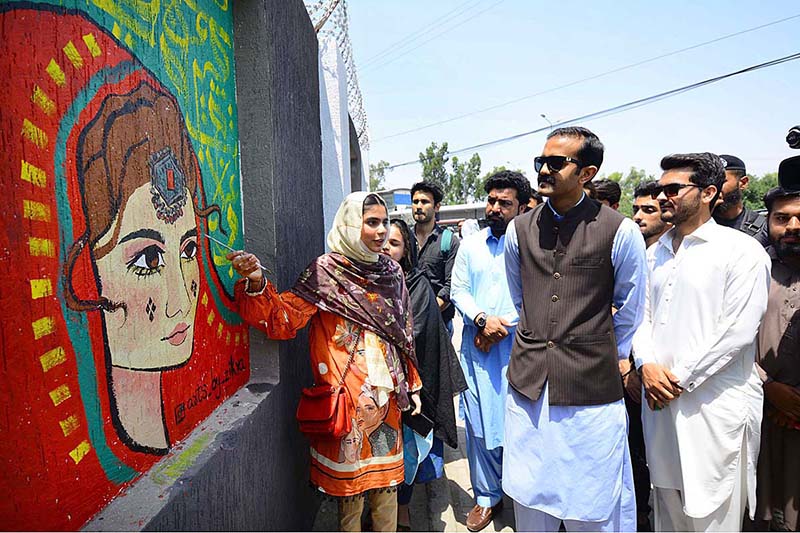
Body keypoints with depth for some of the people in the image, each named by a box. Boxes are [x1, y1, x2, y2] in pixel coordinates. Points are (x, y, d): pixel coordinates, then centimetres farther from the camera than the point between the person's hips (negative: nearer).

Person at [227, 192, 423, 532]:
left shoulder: (391, 271, 6)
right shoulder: (326, 271, -9)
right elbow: (284, 320, -17)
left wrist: (412, 385, 16)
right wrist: (257, 284, -34)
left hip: (386, 395, 5)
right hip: (347, 396, -5)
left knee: (386, 478, 18)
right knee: (351, 483, 10)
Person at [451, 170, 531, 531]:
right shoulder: (470, 246, 10)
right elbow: (458, 291, 6)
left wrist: (504, 325, -13)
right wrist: (483, 319, -10)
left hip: (518, 346, -3)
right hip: (477, 347, 3)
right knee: (480, 422, 9)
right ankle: (487, 496, 26)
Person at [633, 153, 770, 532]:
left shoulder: (741, 251, -8)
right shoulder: (655, 253, 11)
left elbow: (737, 330, -14)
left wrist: (681, 378, -14)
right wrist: (647, 365, -6)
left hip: (714, 404, -5)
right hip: (661, 399, 6)